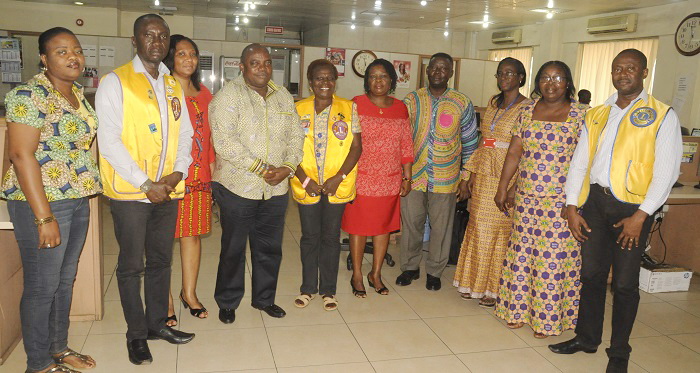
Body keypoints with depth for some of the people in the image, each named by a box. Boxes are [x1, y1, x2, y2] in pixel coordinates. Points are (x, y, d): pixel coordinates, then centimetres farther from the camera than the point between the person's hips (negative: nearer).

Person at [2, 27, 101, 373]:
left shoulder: (78, 93, 10)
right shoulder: (29, 95, -14)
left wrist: (87, 192, 10)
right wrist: (44, 218, -22)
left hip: (77, 199, 8)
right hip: (42, 201, -8)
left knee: (65, 280, 17)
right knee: (42, 286, 4)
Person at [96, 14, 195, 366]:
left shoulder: (174, 86, 12)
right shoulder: (115, 82, -5)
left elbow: (184, 134, 12)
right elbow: (109, 141, -12)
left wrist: (178, 172, -5)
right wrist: (145, 184, -15)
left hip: (167, 191, 5)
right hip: (130, 191, -5)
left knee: (161, 260, 14)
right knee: (131, 265, 6)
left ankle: (157, 323, 30)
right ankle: (136, 333, 20)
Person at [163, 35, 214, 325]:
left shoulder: (203, 93, 14)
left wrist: (212, 167, 13)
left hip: (199, 176, 5)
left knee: (193, 234, 11)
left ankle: (189, 293, 26)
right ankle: (165, 299, 15)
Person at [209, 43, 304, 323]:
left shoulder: (283, 96, 11)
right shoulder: (229, 95, -7)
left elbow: (296, 135, 10)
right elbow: (224, 142, -18)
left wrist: (288, 167, -7)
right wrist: (261, 168, -19)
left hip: (276, 188, 5)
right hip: (238, 186, -5)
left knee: (270, 248, 14)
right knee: (233, 248, 8)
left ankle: (264, 298, 33)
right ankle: (227, 303, 26)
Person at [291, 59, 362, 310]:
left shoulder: (349, 108, 0)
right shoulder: (299, 110, 2)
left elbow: (356, 146, -2)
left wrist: (338, 178, -11)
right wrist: (305, 179, -10)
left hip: (337, 186, -1)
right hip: (307, 185, 1)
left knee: (331, 237, 8)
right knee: (309, 237, 10)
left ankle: (328, 290, 22)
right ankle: (308, 288, 25)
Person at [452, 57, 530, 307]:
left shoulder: (526, 109, -7)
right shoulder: (493, 104, 13)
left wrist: (512, 185, -17)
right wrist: (473, 173, 11)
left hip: (507, 177, -6)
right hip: (484, 174, 7)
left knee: (500, 230, 0)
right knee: (478, 227, 10)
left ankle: (494, 288, 14)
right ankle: (475, 283, 23)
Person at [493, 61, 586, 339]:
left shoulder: (580, 114, -2)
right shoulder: (528, 111, 8)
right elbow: (514, 153, 8)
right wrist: (503, 189, 6)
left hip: (561, 200, -3)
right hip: (526, 197, 4)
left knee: (554, 257, 2)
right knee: (522, 253, 10)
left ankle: (547, 319, 18)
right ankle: (518, 310, 25)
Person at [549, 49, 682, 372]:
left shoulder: (662, 115, -2)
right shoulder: (596, 115, 11)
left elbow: (666, 172, -7)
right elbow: (579, 162, 9)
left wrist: (641, 216, -13)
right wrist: (572, 207, 2)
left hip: (632, 208, -4)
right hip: (595, 201, 4)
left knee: (625, 282, 5)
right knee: (591, 273, 12)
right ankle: (587, 337, 29)